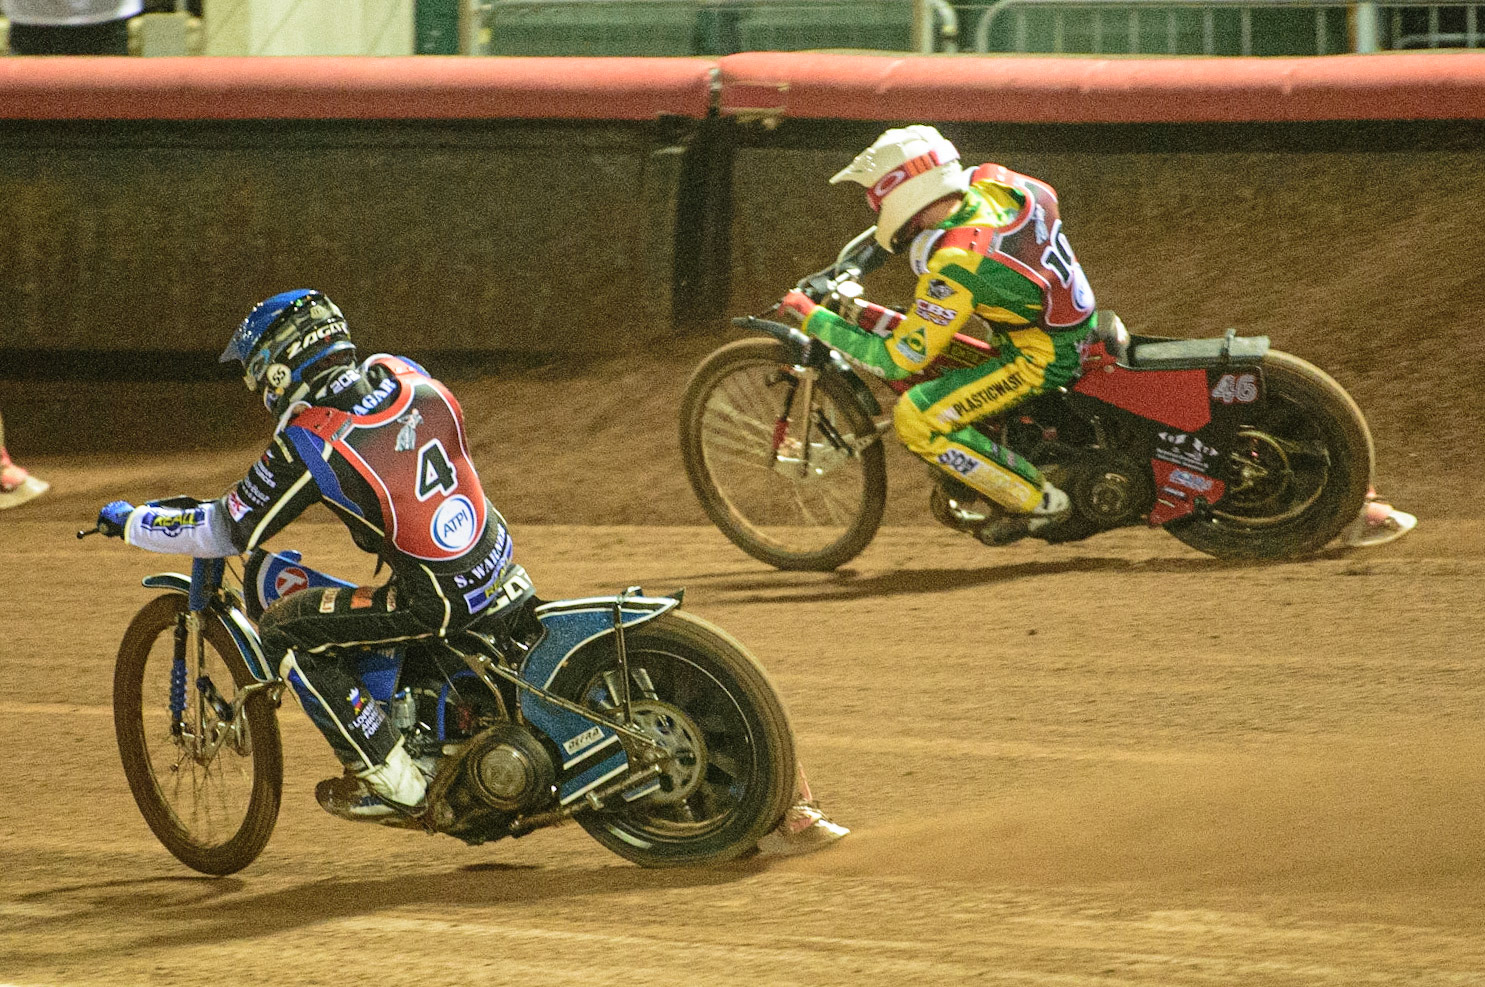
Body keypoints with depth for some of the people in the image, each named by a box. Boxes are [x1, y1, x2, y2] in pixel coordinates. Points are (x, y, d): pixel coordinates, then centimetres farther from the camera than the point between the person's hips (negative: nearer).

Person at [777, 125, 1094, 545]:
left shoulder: (954, 265, -28)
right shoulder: (986, 183, -7)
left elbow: (899, 359, -22)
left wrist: (813, 318, -15)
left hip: (1043, 360, -9)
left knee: (915, 420, -16)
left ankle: (1039, 502, -4)